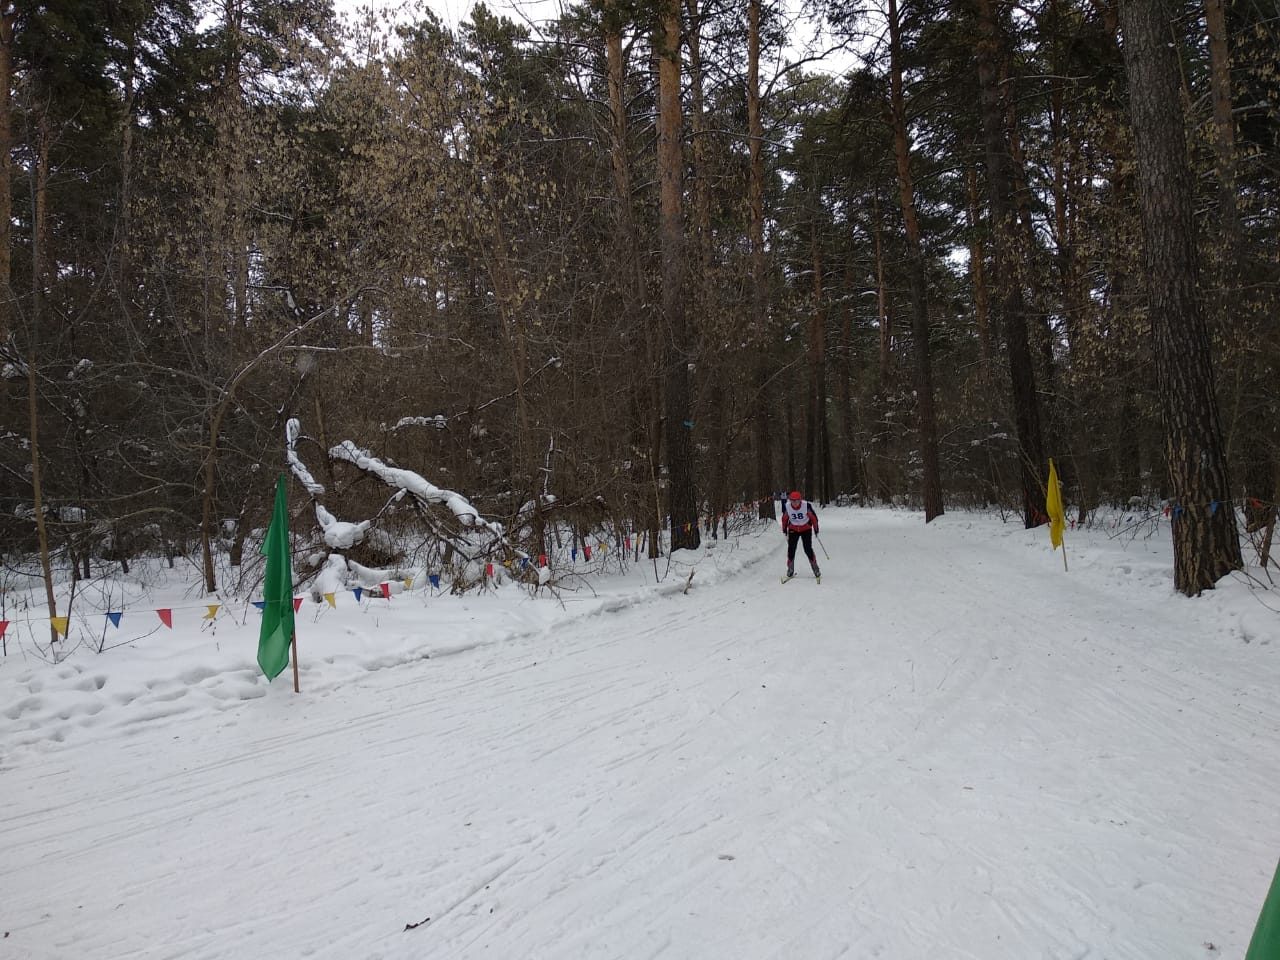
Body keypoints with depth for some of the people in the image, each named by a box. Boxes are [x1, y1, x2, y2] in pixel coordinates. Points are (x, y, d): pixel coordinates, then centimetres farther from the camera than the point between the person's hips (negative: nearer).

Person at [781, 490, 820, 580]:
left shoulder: (807, 505, -25)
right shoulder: (787, 506, -19)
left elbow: (813, 517, -9)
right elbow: (784, 518, 0)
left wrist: (816, 529, -1)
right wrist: (784, 529, 10)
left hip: (806, 529, -2)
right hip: (793, 529, 2)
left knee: (808, 549, -8)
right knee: (791, 549, -5)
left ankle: (816, 569, 9)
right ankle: (790, 570, 10)